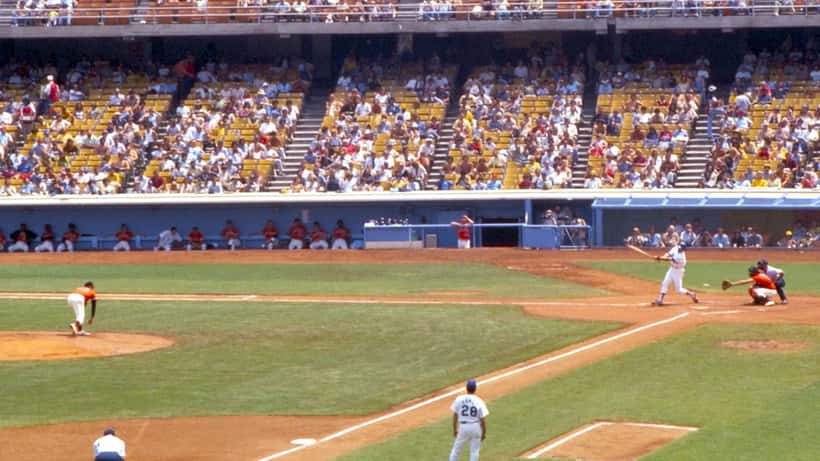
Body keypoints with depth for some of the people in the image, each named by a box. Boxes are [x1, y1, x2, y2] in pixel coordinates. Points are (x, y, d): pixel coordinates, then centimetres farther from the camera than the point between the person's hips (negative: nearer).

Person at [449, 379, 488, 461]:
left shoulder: (459, 399, -7)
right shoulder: (479, 401, -12)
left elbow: (455, 416, 0)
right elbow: (483, 419, -10)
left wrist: (454, 429, 11)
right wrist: (484, 432, 3)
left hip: (463, 427, 1)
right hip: (476, 427, -1)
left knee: (456, 448, 13)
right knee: (474, 450, 11)